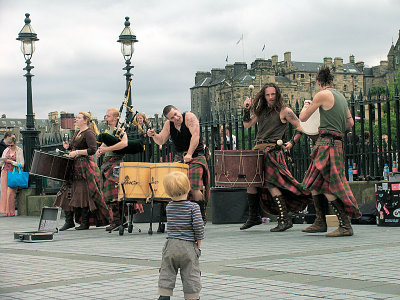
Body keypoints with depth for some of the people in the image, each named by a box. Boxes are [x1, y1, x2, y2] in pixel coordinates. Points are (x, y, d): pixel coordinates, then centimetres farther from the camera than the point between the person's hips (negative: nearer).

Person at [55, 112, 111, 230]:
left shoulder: (89, 133, -9)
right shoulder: (77, 133, 19)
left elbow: (92, 150, -20)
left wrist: (77, 152, -21)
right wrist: (68, 147, 7)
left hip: (85, 167, -9)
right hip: (75, 167, 9)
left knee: (84, 194, -7)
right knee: (68, 193, 4)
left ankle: (85, 222, 0)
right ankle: (69, 221, 8)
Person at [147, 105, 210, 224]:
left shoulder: (189, 117, -12)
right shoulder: (168, 124, 5)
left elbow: (195, 136, -19)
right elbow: (161, 140, 8)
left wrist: (189, 154, -25)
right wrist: (154, 135, -15)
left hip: (195, 157, -6)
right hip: (179, 158, 6)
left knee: (194, 189, -15)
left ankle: (202, 217, -1)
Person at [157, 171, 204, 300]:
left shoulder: (169, 207, 2)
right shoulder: (193, 207, -9)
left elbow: (170, 224, 11)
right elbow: (198, 225, -15)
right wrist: (199, 239, -2)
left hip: (171, 245, 3)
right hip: (189, 246, -2)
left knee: (166, 274, 10)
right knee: (191, 275, 6)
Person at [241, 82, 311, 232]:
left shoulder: (284, 111, -1)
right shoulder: (261, 111, 17)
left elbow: (300, 127, 0)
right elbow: (247, 125, 15)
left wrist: (292, 142, -10)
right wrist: (247, 109, 3)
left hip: (273, 150, -7)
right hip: (258, 149, 7)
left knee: (271, 183, -15)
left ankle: (285, 219, -10)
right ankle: (254, 217, 19)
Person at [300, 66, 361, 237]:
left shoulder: (322, 95, -8)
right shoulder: (341, 97, 17)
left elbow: (303, 118, -1)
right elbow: (350, 122, 24)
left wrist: (306, 106, 20)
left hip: (327, 143, -9)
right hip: (337, 142, 9)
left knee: (327, 188, -11)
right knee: (314, 183, 14)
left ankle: (345, 226, -13)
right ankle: (320, 223, 19)